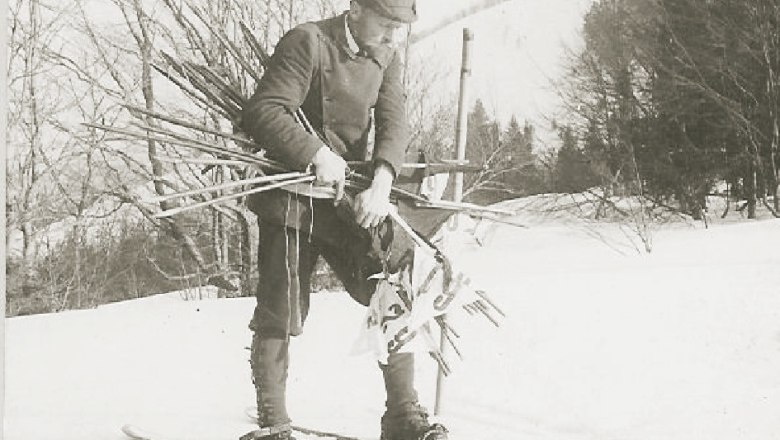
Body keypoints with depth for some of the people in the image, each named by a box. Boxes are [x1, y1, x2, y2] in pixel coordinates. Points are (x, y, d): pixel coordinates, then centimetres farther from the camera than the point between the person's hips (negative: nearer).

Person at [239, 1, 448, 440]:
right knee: (280, 315, -3)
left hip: (351, 199, 5)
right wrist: (317, 153, -31)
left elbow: (394, 124, -5)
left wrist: (382, 183, -23)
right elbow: (262, 112, -21)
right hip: (294, 198, -5)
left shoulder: (387, 58, 6)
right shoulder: (308, 42, -13)